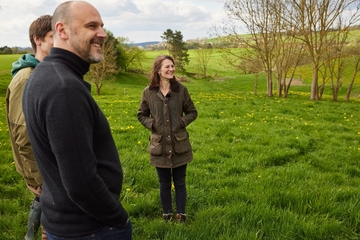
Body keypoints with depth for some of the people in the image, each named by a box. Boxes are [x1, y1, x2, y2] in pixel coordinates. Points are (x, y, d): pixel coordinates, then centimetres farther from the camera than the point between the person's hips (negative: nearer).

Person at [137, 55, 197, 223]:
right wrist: (151, 124, -10)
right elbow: (141, 115, 8)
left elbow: (192, 112, 6)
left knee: (180, 183, 13)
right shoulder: (149, 92, -4)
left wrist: (182, 122, -12)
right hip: (160, 146, 0)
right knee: (164, 184, 14)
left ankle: (181, 215, 27)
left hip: (180, 145, 0)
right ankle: (167, 215, 30)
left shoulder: (181, 89, -5)